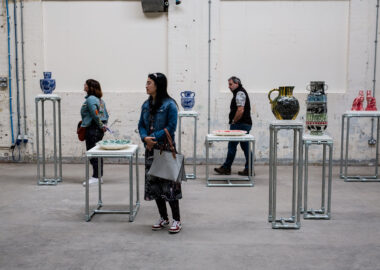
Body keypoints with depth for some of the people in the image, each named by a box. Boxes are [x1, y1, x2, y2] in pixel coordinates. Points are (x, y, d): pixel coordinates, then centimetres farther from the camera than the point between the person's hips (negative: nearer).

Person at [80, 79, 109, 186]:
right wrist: (103, 125, 13)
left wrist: (101, 126, -12)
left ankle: (95, 177, -6)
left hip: (92, 129, -10)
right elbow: (106, 115, 18)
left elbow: (95, 114, -21)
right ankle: (99, 176, 18)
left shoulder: (90, 99, -13)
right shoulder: (100, 100, 16)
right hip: (100, 130, 10)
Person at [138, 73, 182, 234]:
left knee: (169, 184, -5)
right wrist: (145, 138, -9)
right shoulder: (146, 105, 11)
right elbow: (141, 125, 11)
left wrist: (154, 138, -17)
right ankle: (163, 218, 23)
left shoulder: (169, 105, -10)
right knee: (153, 183, 10)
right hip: (151, 149, 7)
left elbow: (171, 127, -14)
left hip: (166, 149, -7)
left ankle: (176, 220, 7)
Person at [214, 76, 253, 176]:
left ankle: (226, 168, 1)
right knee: (245, 146, 9)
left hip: (240, 125, -11)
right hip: (246, 124, 11)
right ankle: (249, 169, 10)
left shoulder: (240, 93, -12)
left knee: (232, 145, -5)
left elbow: (240, 110, -23)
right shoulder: (241, 92, 20)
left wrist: (234, 122, -13)